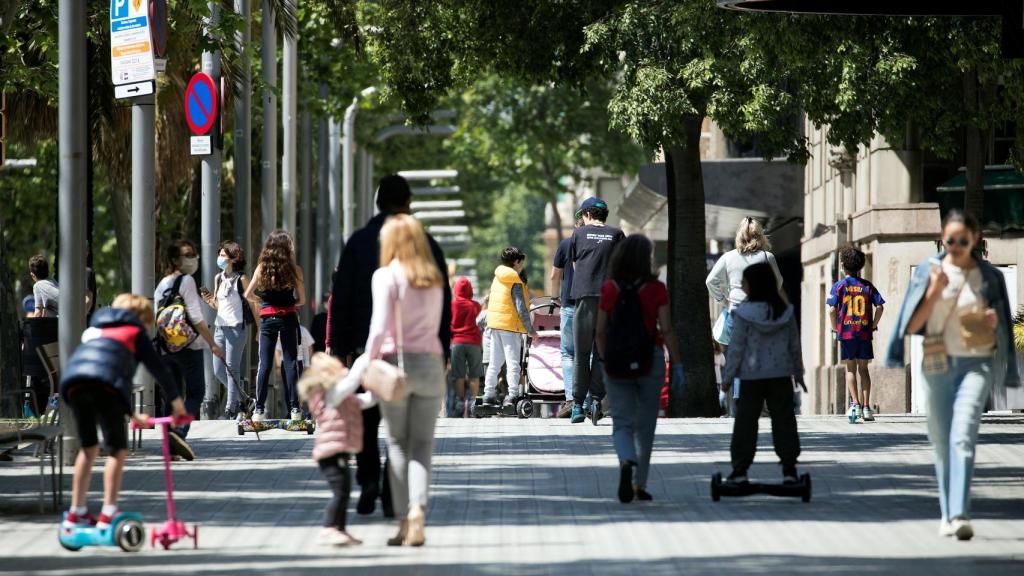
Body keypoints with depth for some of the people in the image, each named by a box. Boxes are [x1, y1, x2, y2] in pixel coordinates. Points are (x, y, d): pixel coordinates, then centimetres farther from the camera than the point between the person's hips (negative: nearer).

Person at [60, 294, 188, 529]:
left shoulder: (94, 330, 41)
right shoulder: (135, 331, 25)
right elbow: (158, 367, 21)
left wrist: (131, 414, 46)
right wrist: (176, 400, 33)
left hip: (72, 379, 6)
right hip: (104, 382, -6)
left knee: (88, 448, 21)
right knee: (118, 450, 3)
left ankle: (76, 512, 24)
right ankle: (108, 514, -6)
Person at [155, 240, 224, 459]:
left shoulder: (161, 284, 12)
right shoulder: (186, 281, -10)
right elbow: (196, 318, -15)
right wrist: (212, 344, -11)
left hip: (165, 348, 7)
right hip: (188, 346, -7)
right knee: (195, 392, -4)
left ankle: (170, 446, 8)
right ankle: (178, 431, -24)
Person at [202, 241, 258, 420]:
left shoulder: (241, 279, -6)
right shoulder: (218, 278, 13)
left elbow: (252, 304, -4)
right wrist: (209, 301, -1)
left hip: (236, 328, -7)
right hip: (219, 327, 7)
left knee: (231, 370, -6)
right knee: (218, 371, 7)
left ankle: (231, 409, -1)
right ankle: (239, 398, 25)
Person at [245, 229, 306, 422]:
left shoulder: (262, 268, -2)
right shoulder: (294, 269, -4)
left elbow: (248, 295, -3)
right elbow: (302, 300, -1)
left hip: (267, 318, 1)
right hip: (288, 318, -1)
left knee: (264, 363, 4)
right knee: (290, 362, 3)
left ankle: (259, 409, 0)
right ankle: (294, 408, 0)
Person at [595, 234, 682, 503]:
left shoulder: (609, 289, -3)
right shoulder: (656, 289, -7)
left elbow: (601, 331, 0)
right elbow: (666, 330, -10)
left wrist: (605, 360, 15)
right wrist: (677, 365, -3)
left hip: (617, 361, 0)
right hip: (650, 360, 0)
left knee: (622, 423, 2)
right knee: (645, 425, 13)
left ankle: (626, 462, -28)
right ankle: (640, 484, 18)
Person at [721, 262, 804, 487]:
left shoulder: (744, 313, -10)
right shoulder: (786, 312, 1)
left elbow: (736, 347, -8)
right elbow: (795, 344, 7)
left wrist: (728, 376, -1)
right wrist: (798, 373, 17)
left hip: (751, 376, -2)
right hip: (781, 375, 2)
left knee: (746, 422, 4)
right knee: (783, 420, 6)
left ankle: (740, 470, 4)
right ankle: (789, 469, 2)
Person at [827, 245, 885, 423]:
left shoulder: (839, 286, -1)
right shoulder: (867, 286, 4)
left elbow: (832, 310, -9)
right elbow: (879, 307, -4)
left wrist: (835, 328, 4)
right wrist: (873, 326, 7)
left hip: (846, 332, -2)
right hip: (865, 333, 2)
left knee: (851, 369, 5)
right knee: (863, 369, 9)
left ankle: (855, 404, -9)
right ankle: (866, 407, 5)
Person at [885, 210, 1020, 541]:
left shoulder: (988, 276, 4)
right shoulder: (928, 271, 3)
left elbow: (1001, 326, 14)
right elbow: (912, 326, 1)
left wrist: (993, 320, -10)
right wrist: (934, 292, -12)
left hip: (976, 364, -2)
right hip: (938, 364, 2)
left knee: (963, 437, -19)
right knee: (942, 442, 8)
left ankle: (960, 515, -28)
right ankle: (947, 514, 21)